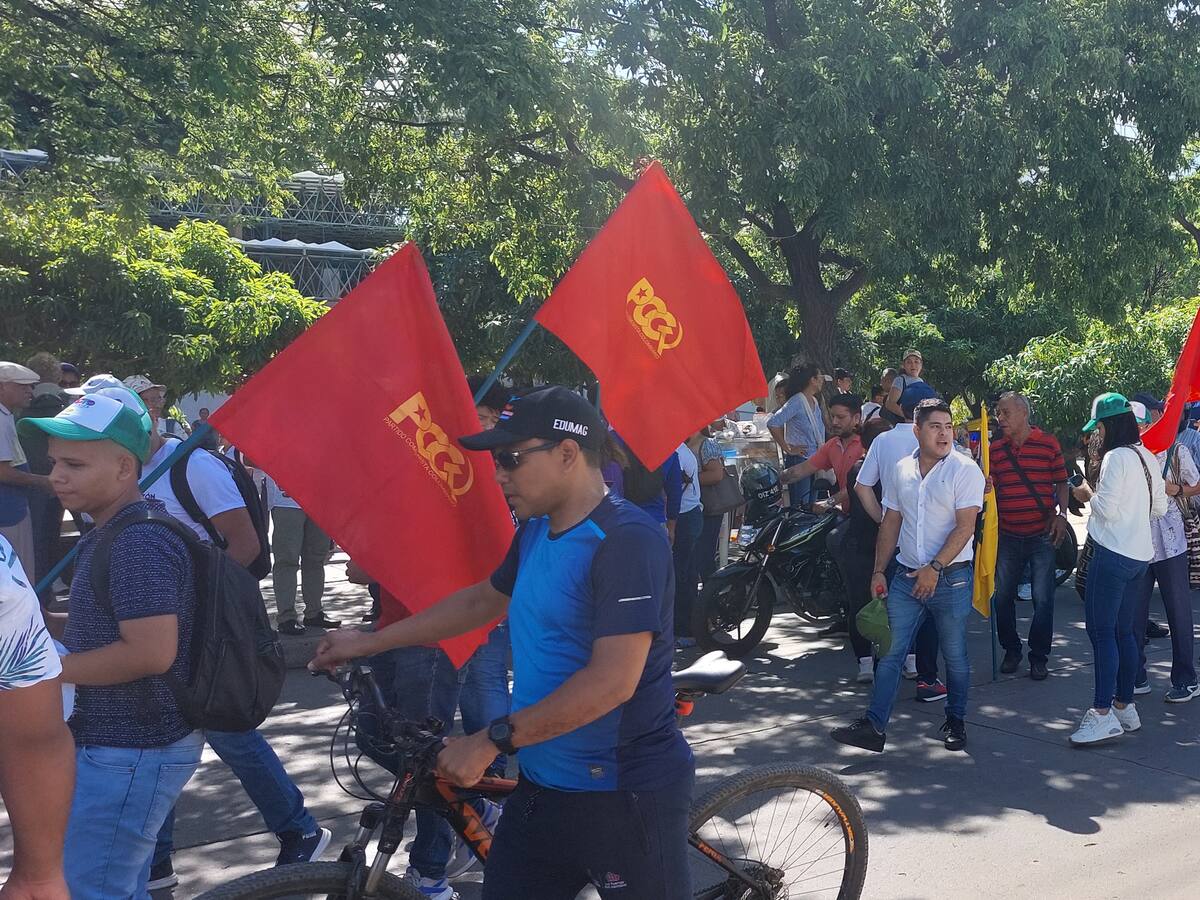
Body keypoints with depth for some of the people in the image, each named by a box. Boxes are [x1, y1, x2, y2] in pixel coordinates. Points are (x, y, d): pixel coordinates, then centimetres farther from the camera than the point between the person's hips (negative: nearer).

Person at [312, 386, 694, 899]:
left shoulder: (629, 540, -20)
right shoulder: (535, 533, 8)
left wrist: (492, 741, -23)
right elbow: (482, 601, 24)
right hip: (543, 785, 8)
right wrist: (367, 643, 25)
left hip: (628, 797, -7)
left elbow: (612, 680, -26)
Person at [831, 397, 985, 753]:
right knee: (890, 652, 1)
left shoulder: (965, 470, -8)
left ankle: (955, 721, 26)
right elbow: (891, 523, 13)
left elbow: (964, 526, -15)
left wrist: (934, 568, -19)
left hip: (951, 577, -4)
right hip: (906, 576, 4)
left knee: (955, 657, 8)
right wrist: (879, 571, 9)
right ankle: (874, 726, 4)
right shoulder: (902, 469, 8)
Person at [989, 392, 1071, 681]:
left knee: (1042, 599, 0)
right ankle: (1011, 650, 25)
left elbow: (1061, 483, 5)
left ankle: (1039, 657, 13)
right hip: (1007, 536, 3)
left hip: (1041, 535, -3)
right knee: (1002, 597, 8)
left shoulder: (1048, 444, -1)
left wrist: (1061, 515, -6)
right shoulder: (995, 449, 7)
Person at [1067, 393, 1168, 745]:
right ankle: (1125, 707, 20)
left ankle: (1103, 714, -9)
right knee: (1124, 631, 14)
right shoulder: (1147, 457, 12)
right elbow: (1160, 507, 18)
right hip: (1140, 554, 9)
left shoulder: (1117, 457, -14)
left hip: (1113, 554, -9)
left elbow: (1107, 508, -17)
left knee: (1101, 630, -7)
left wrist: (1089, 494, 1)